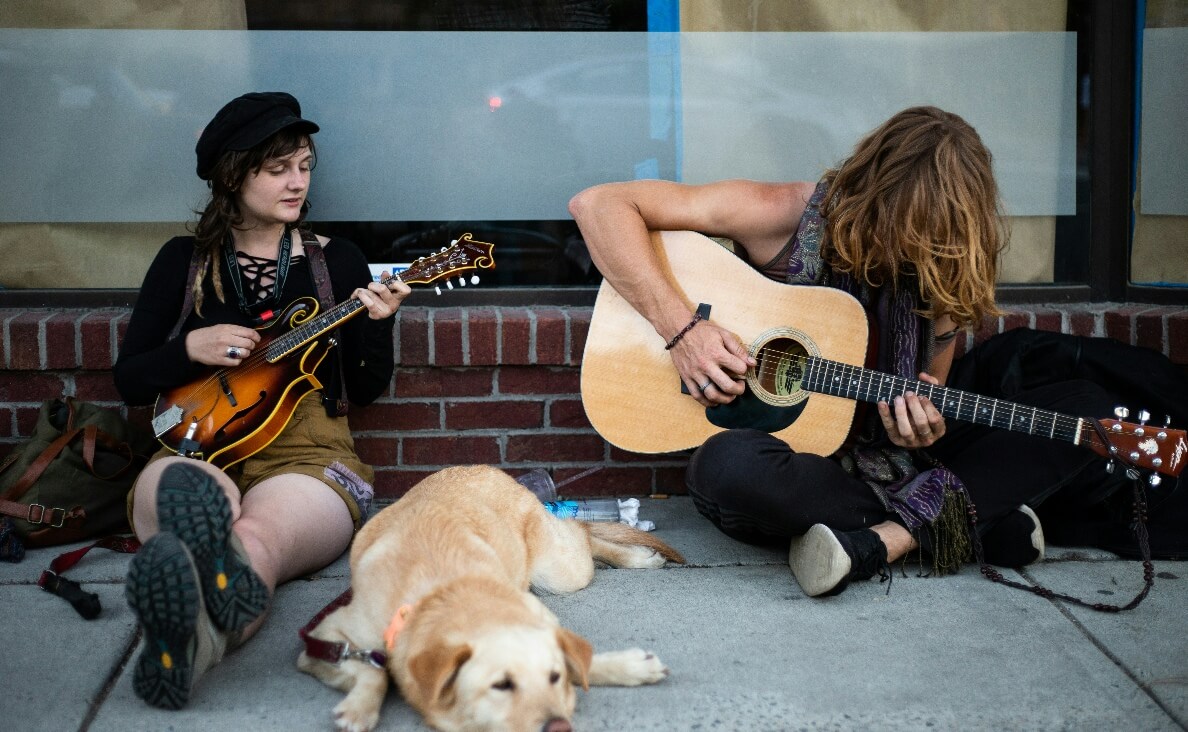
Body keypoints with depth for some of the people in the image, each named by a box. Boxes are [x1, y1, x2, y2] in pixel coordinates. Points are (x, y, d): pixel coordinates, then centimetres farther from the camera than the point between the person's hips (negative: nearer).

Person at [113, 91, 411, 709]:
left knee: (257, 536, -41)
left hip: (307, 450, 0)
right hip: (202, 449, 1)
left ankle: (191, 639, -74)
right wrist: (191, 348, -5)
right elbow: (128, 381, 14)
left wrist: (376, 323, -6)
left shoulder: (337, 260, 16)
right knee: (171, 492, -42)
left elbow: (368, 389, 13)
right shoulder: (185, 261, 16)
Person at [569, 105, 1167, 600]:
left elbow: (930, 405, 10)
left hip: (892, 462, 4)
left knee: (1086, 409, -10)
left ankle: (879, 540, -27)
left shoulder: (944, 272, 0)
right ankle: (965, 519, -24)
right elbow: (599, 204, -17)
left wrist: (923, 426, -15)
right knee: (731, 466, -42)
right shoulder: (788, 217, -12)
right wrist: (682, 328, -26)